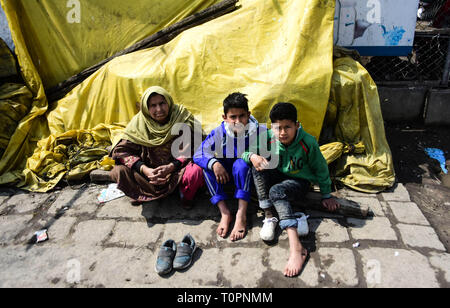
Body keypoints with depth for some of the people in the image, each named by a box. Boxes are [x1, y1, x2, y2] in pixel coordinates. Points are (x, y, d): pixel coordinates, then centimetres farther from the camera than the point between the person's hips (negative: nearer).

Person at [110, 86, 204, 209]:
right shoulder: (139, 122, -7)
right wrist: (144, 170, -25)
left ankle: (186, 197, 0)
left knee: (196, 171, -34)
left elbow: (187, 150, -11)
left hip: (176, 169, -1)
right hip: (149, 169, 2)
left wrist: (170, 167, -28)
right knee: (117, 171, -21)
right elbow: (122, 150, -10)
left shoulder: (182, 118, -11)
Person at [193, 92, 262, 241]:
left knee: (241, 164, -33)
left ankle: (241, 215, -35)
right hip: (226, 173, 2)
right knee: (208, 165, -25)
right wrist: (214, 164, -36)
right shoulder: (218, 133, -15)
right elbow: (198, 155, -17)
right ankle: (224, 212, -26)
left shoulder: (255, 130, -17)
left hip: (246, 173, -2)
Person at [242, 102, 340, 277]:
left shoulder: (308, 143, -21)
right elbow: (244, 151, -8)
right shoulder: (268, 138, -14)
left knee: (276, 191, -37)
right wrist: (252, 156, -32)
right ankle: (269, 216, -25)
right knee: (257, 168, -27)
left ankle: (296, 248, -46)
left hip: (300, 181, -4)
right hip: (278, 176, 4)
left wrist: (326, 195, 2)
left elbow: (321, 169, -7)